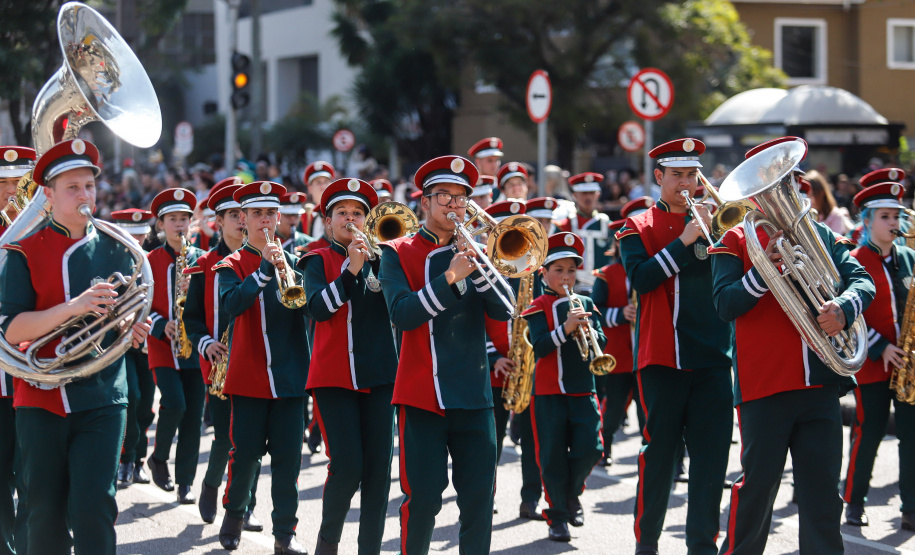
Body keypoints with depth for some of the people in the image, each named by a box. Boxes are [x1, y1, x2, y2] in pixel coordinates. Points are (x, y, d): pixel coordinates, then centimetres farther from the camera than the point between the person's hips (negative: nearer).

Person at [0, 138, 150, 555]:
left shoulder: (114, 249, 7)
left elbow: (128, 315, 17)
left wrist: (134, 330, -7)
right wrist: (74, 306, -23)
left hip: (102, 399, 1)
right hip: (40, 399, -1)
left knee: (93, 508, -8)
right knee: (46, 513, 5)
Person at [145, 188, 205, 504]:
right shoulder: (150, 261, 4)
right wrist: (161, 326, -15)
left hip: (195, 348, 2)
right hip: (163, 348, -2)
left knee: (193, 416, 0)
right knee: (174, 404, -19)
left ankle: (185, 482, 7)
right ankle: (159, 458, 6)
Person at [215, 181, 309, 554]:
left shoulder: (291, 260, 11)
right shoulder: (232, 265, 3)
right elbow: (232, 305, -16)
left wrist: (288, 274, -17)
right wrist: (264, 271, -22)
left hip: (290, 374, 2)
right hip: (249, 375, -2)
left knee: (288, 456, -1)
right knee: (245, 454, 1)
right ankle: (234, 514, 25)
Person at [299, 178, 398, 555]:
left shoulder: (380, 259, 13)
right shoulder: (319, 261, 6)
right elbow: (317, 307, -12)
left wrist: (379, 260, -13)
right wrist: (350, 269, -19)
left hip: (378, 374, 3)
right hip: (334, 375, -3)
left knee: (378, 468, -1)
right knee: (347, 466, -11)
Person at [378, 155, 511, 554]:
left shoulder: (474, 250, 13)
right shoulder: (398, 253, 3)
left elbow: (502, 310, 0)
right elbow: (402, 314, -12)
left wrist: (478, 266, -16)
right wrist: (451, 278, -21)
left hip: (473, 392, 3)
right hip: (422, 393, -3)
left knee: (479, 495, -1)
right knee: (422, 497, -5)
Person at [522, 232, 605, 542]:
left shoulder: (586, 304, 11)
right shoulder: (539, 307, -3)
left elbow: (601, 343, 5)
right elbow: (539, 347, -16)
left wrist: (588, 330, -16)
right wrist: (565, 328, -29)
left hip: (583, 390, 3)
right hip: (549, 391, -3)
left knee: (590, 449, -6)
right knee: (553, 456, -1)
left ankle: (572, 492, 22)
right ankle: (558, 516, 10)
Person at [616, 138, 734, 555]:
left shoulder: (711, 220, 13)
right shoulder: (638, 228, 5)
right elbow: (641, 278, -11)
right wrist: (684, 239, -16)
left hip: (712, 355, 3)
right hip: (662, 356, -3)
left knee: (711, 454, -1)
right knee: (659, 451, 1)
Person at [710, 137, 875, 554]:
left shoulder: (822, 236, 13)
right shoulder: (735, 241, 1)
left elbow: (863, 280, 4)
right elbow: (725, 305, -9)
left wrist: (844, 308, -18)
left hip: (821, 381, 4)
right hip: (763, 384, -4)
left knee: (822, 483, 5)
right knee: (758, 481, 2)